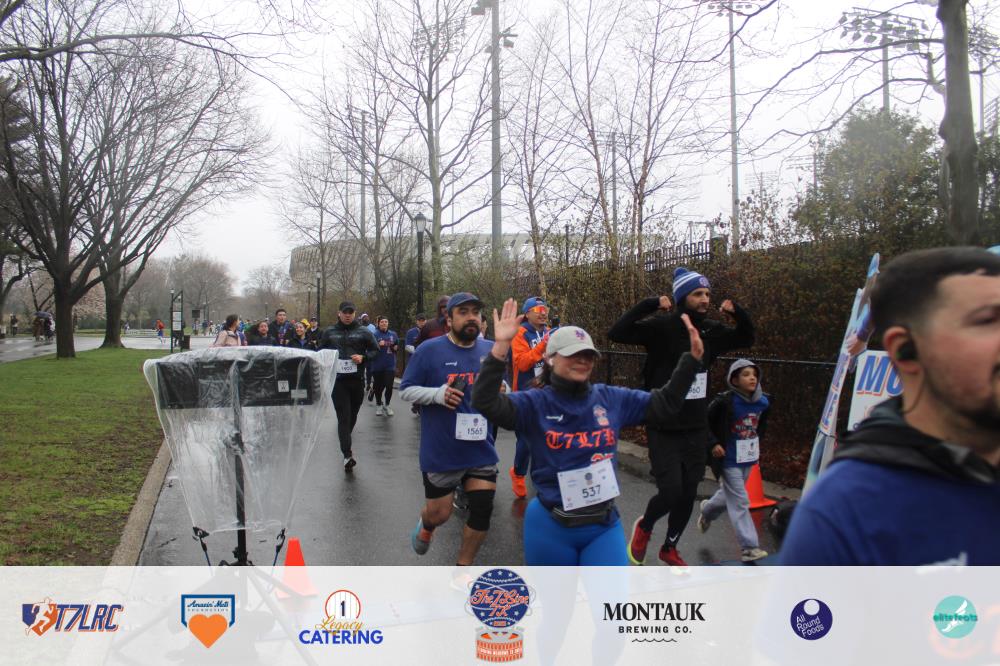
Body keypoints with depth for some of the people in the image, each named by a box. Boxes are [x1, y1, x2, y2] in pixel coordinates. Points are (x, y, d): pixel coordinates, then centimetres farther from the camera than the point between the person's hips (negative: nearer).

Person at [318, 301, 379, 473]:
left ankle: (346, 442, 42)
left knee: (353, 415, 16)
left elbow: (375, 350, 7)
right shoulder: (329, 332, 7)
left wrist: (363, 358, -12)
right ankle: (347, 454, -13)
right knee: (343, 417, -9)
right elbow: (321, 351, 16)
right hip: (338, 380, -1)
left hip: (357, 380, 1)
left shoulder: (363, 332, 3)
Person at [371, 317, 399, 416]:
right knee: (378, 386, 8)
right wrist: (378, 345, -25)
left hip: (390, 365, 2)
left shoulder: (393, 334, 6)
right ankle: (378, 405, 27)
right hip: (377, 365, -2)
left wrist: (396, 347, -4)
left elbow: (398, 346, 18)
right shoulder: (374, 334, -4)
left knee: (389, 386, -5)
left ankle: (387, 405, 14)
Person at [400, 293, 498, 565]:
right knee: (439, 513, 9)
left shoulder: (491, 350, 3)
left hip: (481, 450, 3)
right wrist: (438, 393, -22)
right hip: (440, 451, -3)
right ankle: (425, 525, 48)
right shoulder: (430, 349, -9)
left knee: (482, 512, 3)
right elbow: (407, 390, -4)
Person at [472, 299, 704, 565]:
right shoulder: (535, 403, -8)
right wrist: (500, 347, -33)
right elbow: (485, 403, -23)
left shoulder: (611, 399, 1)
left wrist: (691, 359, -2)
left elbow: (665, 405, 8)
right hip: (549, 527, -2)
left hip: (604, 526, 2)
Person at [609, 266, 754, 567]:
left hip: (696, 429, 6)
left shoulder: (711, 331, 4)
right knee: (671, 492, -10)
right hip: (664, 429, -6)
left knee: (688, 495, 14)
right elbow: (616, 333, -24)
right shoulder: (662, 327, -14)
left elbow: (746, 338, 21)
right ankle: (644, 527, 24)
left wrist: (737, 312, 2)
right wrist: (650, 305, -28)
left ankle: (669, 548, 36)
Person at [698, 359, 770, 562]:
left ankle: (707, 511, 52)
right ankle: (749, 547, 3)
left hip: (749, 458, 6)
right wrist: (713, 444, -16)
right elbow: (704, 422, -11)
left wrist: (756, 440, 10)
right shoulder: (725, 401, -20)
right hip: (729, 460, -6)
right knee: (740, 502, -4)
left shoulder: (762, 402, -4)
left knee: (729, 494, 24)